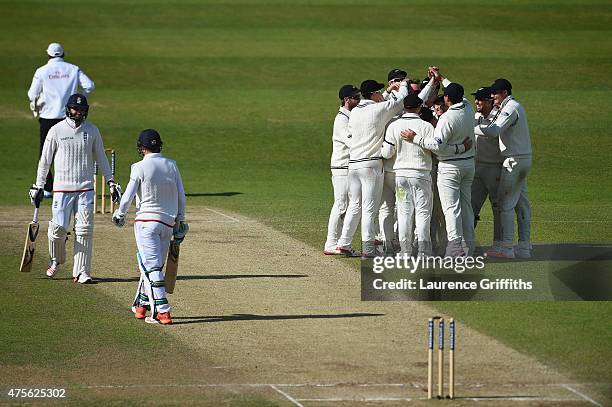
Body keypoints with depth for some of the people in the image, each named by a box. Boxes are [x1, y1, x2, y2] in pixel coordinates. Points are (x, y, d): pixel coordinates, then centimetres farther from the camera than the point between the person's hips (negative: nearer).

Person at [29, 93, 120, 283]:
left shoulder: (92, 130, 6)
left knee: (84, 230, -6)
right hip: (62, 188, -1)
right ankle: (56, 259, 21)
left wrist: (111, 182, 5)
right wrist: (38, 186, 3)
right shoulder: (56, 131, -1)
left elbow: (101, 158, 12)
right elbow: (45, 161, 5)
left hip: (85, 188, 1)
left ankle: (81, 272, -1)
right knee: (58, 228, -8)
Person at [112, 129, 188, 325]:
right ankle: (142, 304, 29)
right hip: (169, 221, 5)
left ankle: (162, 310, -18)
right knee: (154, 265, 18)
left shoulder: (140, 167, -9)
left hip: (147, 220, -5)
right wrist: (180, 221, 17)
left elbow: (129, 194, -7)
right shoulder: (172, 165, 6)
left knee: (152, 266, -8)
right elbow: (181, 196, 8)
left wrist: (119, 214, 10)